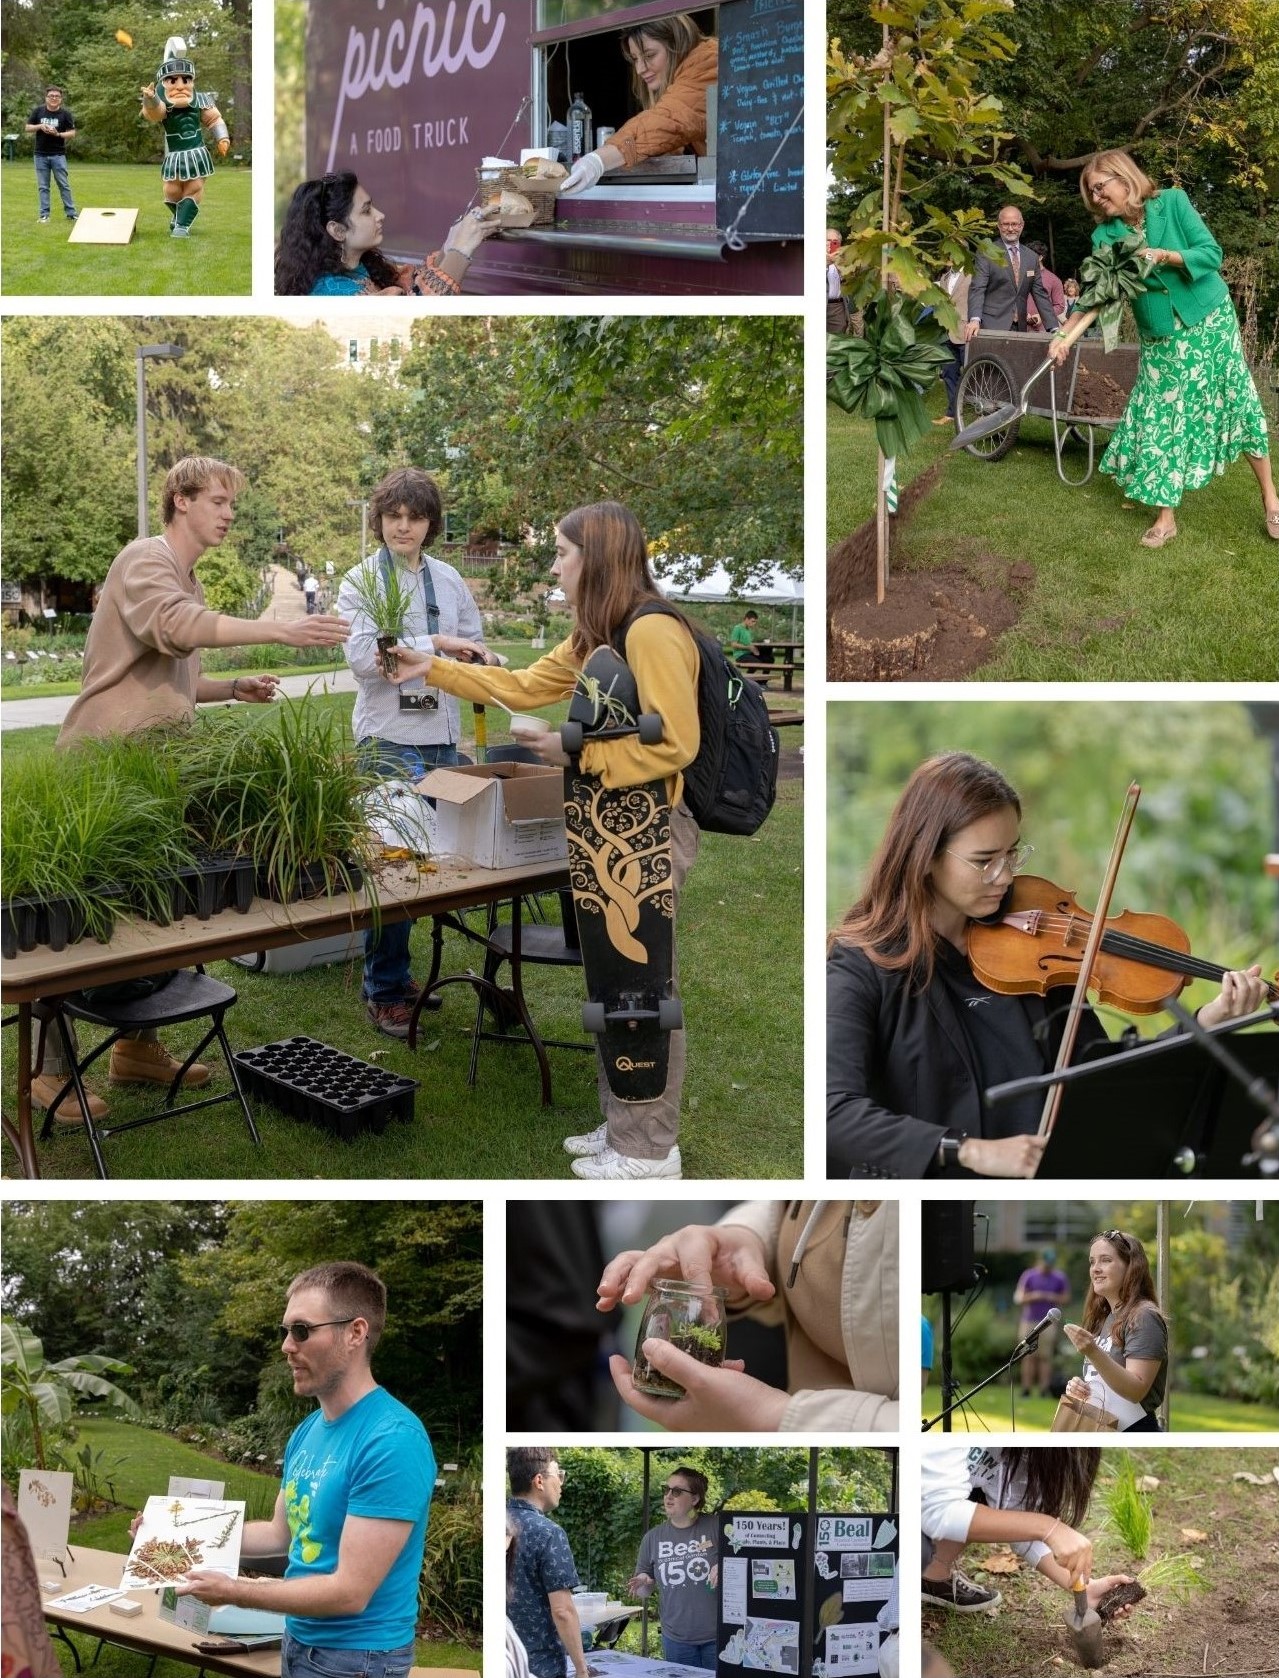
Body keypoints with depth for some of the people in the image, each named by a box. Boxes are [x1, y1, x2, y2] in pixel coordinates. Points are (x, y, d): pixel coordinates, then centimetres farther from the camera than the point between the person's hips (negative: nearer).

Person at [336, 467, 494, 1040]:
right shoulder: (361, 581, -2)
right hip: (389, 739, -5)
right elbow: (362, 657, -14)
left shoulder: (449, 581, 11)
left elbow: (475, 649, 15)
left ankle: (391, 971, 22)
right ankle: (385, 991, 2)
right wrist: (432, 645, -19)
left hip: (443, 736, 5)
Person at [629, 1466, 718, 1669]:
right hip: (676, 1639, 3)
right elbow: (646, 1590, 12)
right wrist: (642, 1583, -12)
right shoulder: (653, 1537, 5)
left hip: (719, 1637, -3)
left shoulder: (716, 1527, -7)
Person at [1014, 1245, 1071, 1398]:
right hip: (1029, 1321, 0)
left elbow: (1066, 1300, 11)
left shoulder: (1060, 1278, 6)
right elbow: (1017, 1298, 1)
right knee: (1029, 1356, -1)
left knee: (1045, 1357, -6)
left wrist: (1054, 1298, -8)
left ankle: (1044, 1389, -5)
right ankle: (1026, 1389, 1)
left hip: (1048, 1323, 0)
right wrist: (1032, 1297, -16)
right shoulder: (1028, 1275, 3)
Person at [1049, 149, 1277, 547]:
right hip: (1159, 337, 2)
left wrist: (1164, 256, -28)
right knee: (1160, 418, -2)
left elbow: (1212, 254, -14)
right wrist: (1066, 337, -20)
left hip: (1209, 320, -2)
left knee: (1236, 402, 2)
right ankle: (1166, 517, 6)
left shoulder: (1172, 202, -11)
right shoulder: (1104, 235, -4)